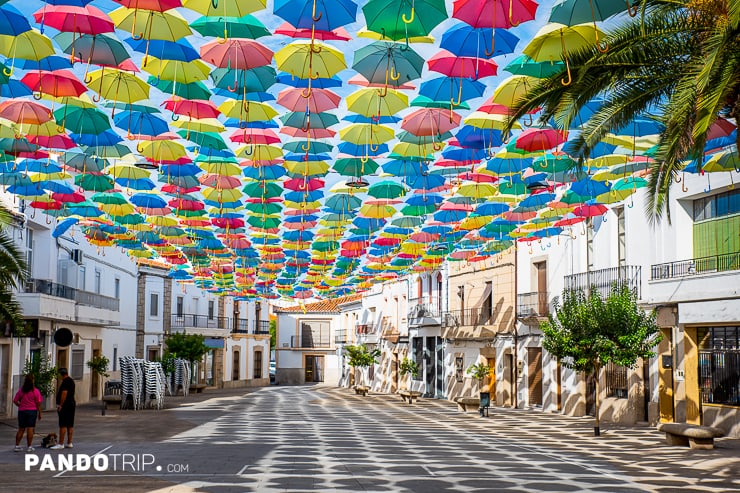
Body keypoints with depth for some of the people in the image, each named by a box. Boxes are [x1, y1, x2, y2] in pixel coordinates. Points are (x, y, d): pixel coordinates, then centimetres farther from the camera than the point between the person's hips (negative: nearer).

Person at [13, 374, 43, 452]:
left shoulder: (21, 390, 2)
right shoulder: (35, 391, -7)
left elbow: (15, 401, 3)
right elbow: (38, 403, -7)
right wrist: (39, 413, 1)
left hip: (22, 411, 3)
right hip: (32, 411, -3)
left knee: (21, 429, 11)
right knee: (30, 429, -1)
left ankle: (17, 446, 12)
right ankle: (29, 447, -1)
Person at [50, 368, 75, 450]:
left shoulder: (65, 381, -14)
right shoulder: (71, 381, 16)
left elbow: (64, 393, -22)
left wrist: (60, 405, -19)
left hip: (65, 406, -10)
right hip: (71, 404, 10)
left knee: (63, 425, -9)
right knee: (70, 425, 10)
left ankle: (61, 444, -9)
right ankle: (69, 443, 13)